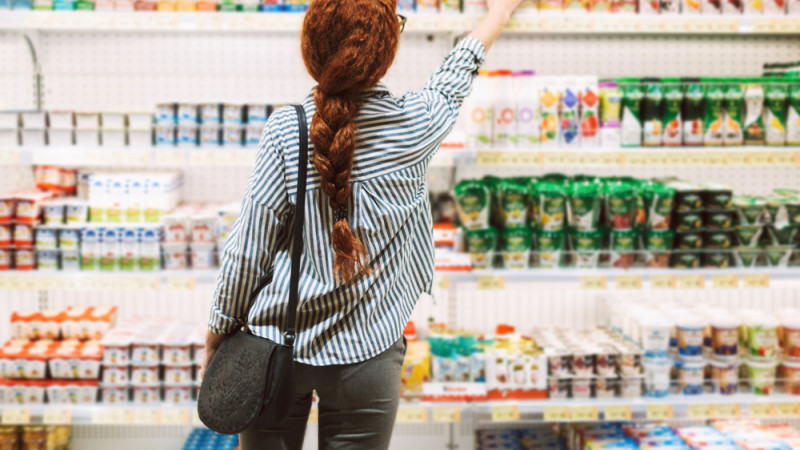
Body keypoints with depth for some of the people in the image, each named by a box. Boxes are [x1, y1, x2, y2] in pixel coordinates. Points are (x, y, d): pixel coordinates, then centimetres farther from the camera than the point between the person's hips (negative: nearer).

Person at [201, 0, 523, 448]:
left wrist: (221, 328, 7)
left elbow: (249, 248, -8)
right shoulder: (413, 125, -7)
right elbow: (454, 80, 16)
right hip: (366, 353, 0)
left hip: (277, 342, 0)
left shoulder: (286, 130, -12)